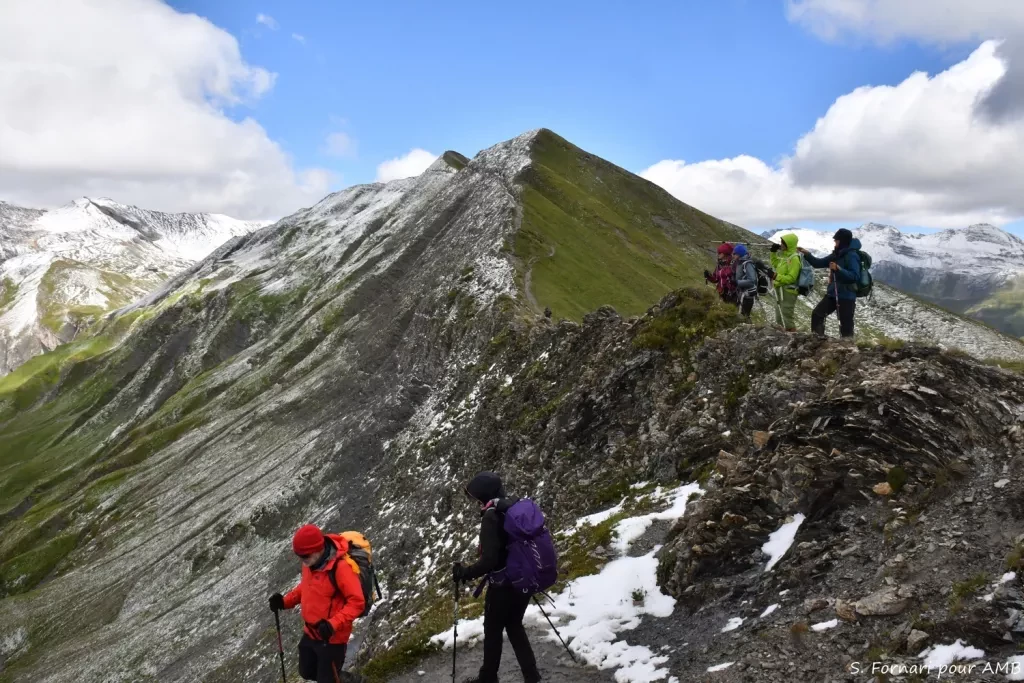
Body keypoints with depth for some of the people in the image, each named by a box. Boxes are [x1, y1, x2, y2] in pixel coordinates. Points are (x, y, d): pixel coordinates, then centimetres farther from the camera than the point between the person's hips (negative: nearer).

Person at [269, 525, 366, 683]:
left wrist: (333, 624, -37)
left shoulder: (341, 567, -30)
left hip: (332, 637, -8)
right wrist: (285, 601, 0)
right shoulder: (310, 562, -6)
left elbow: (356, 602, -26)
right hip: (310, 633, 8)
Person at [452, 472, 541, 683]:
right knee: (515, 626, 23)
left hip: (504, 585, -7)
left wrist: (464, 573, -12)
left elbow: (489, 561, -27)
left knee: (493, 630, 15)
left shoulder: (492, 517, -22)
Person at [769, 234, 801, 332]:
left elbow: (791, 278, -23)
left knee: (787, 320, -9)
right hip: (781, 291, 10)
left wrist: (777, 276, -30)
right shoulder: (785, 255, 10)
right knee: (780, 320, 17)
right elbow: (775, 264, 30)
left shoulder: (794, 258, -18)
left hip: (788, 292, -10)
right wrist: (773, 252, 18)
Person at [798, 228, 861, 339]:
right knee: (817, 314, 10)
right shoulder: (836, 255, 11)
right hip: (833, 294, 9)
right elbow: (819, 263, 16)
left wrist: (838, 269, -30)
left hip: (846, 296, -9)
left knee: (846, 324, -6)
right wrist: (807, 254, 4)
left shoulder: (851, 256, -16)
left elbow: (855, 276, -24)